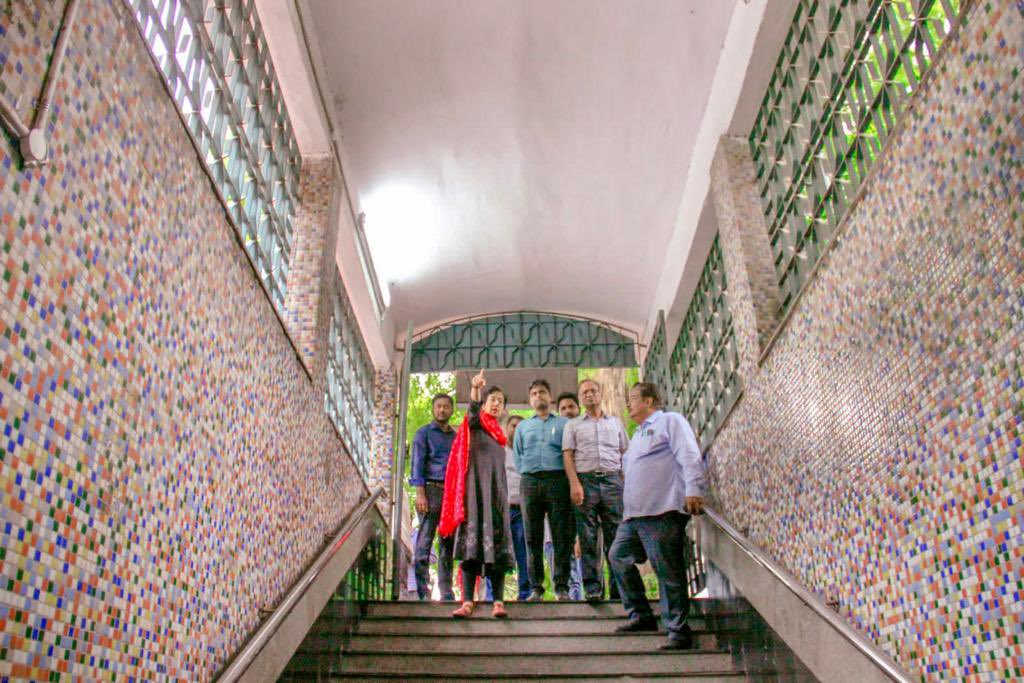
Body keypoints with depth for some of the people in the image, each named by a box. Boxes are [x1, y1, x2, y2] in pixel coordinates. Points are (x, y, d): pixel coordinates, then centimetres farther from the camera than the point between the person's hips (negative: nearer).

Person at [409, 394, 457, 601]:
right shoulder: (424, 433, 7)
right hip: (432, 489, -4)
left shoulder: (456, 436, 20)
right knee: (424, 543, -7)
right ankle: (422, 591, -4)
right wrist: (420, 493, -12)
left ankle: (446, 591, 10)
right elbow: (418, 464, -1)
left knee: (448, 544, 5)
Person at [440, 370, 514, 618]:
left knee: (497, 546, -4)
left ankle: (498, 602, -8)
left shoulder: (499, 435, 23)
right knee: (473, 542, -12)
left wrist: (505, 496, 18)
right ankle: (467, 601, -15)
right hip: (476, 489, -5)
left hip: (497, 491, 5)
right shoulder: (476, 423, 7)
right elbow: (473, 409, -17)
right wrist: (475, 388, -37)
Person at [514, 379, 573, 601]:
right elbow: (517, 456, 18)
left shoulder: (564, 423, 15)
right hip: (530, 482, 2)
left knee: (562, 536, -5)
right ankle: (535, 587, 4)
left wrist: (569, 478, -4)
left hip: (557, 480, -2)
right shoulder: (522, 426, 22)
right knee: (533, 537, 0)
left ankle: (561, 587, -1)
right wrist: (526, 475, 5)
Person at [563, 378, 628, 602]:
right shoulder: (573, 425, 15)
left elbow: (626, 454, 17)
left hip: (612, 480, 1)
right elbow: (568, 456, 5)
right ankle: (592, 587, 0)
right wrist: (574, 484, -9)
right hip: (585, 480, -1)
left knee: (616, 535, -3)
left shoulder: (616, 422, 20)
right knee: (588, 538, -3)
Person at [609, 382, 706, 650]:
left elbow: (690, 456, -11)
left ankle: (679, 631, 1)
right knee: (618, 556, 9)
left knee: (668, 572, -7)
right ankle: (641, 615, 18)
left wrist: (693, 490, -21)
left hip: (662, 511, -9)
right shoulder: (638, 436, 29)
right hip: (634, 514, 9)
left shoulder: (670, 421, 2)